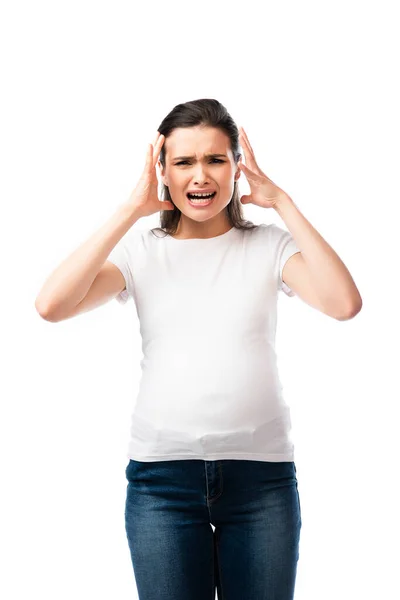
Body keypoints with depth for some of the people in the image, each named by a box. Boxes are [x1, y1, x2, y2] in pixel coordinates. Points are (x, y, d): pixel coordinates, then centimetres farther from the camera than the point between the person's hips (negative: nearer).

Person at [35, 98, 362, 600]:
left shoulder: (269, 245, 3)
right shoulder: (141, 249, 4)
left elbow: (344, 304, -15)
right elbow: (51, 305, -11)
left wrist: (281, 201, -9)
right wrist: (130, 210, -9)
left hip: (261, 472, 0)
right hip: (162, 472, 0)